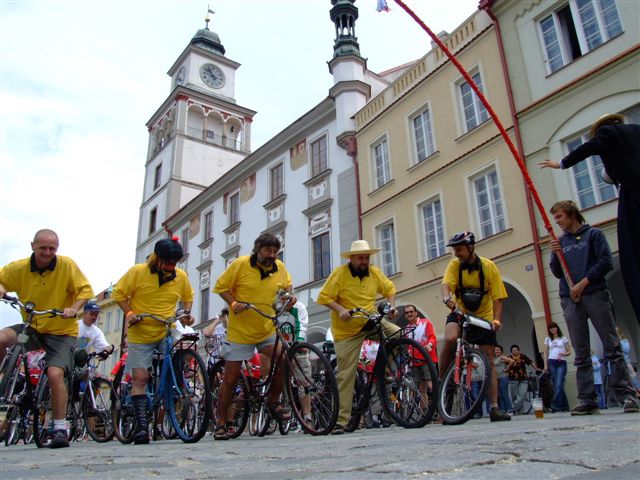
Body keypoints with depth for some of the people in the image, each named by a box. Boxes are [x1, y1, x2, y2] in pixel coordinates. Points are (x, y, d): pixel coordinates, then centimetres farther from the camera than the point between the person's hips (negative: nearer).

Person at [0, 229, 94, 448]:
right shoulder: (19, 268, -5)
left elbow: (86, 289, -8)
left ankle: (60, 428, -5)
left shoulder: (67, 265, -12)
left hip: (62, 332, -3)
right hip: (31, 328, 3)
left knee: (55, 374, -19)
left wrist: (74, 308, -25)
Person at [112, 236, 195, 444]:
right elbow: (118, 294, 1)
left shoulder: (181, 276, -1)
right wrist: (129, 312, -13)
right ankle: (141, 424, -2)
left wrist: (187, 312, 1)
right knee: (140, 378, -6)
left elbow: (188, 296, 18)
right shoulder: (137, 272, -8)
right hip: (140, 335, -2)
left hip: (167, 334, 2)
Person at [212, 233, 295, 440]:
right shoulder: (240, 264, -12)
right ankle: (220, 423, 19)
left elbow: (287, 283, 20)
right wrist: (234, 303, -20)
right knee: (230, 377, 2)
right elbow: (221, 287, -5)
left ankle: (274, 401, 7)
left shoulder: (280, 267, 0)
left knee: (283, 359, -17)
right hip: (240, 331, -3)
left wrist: (290, 295, -1)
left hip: (268, 330, 3)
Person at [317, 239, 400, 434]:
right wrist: (340, 309, -26)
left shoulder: (375, 273, 2)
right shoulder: (340, 274, -12)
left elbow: (389, 288, 15)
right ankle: (341, 420, 4)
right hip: (347, 330, -4)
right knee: (346, 374, -4)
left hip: (372, 322, 4)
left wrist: (391, 306, -2)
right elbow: (324, 297, -12)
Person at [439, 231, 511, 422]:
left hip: (483, 317, 1)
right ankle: (442, 382, -15)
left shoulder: (488, 266, -12)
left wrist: (496, 319, -30)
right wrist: (447, 298, -51)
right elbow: (445, 284, -28)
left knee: (489, 361, -2)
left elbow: (497, 298, -14)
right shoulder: (454, 265, -10)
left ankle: (494, 408, 3)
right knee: (450, 339, -32)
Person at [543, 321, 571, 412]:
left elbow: (569, 352, 8)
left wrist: (563, 354, -14)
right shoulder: (547, 339, 15)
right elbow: (545, 353, 12)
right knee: (556, 385, 1)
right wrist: (545, 365, 2)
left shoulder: (563, 338, 10)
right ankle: (564, 406, 10)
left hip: (562, 363, -2)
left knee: (559, 385, -14)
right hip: (551, 362, 2)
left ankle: (555, 406, -17)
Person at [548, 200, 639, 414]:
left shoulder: (593, 234, 7)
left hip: (595, 295, -3)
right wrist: (555, 255, -4)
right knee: (581, 354, 2)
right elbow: (558, 273, 14)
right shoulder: (560, 241, 17)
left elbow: (606, 262, -3)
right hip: (571, 301, 4)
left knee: (612, 347, -4)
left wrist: (583, 283, -10)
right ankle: (587, 400, 3)